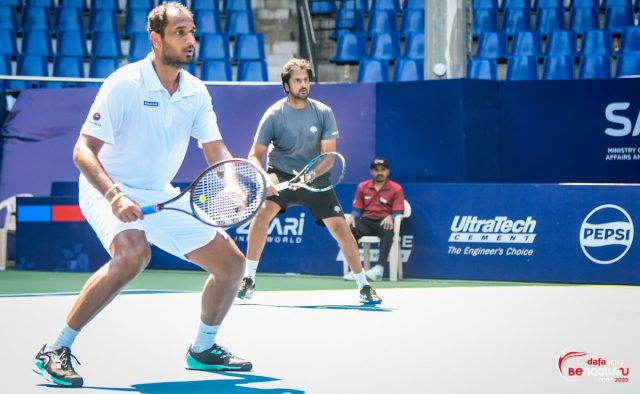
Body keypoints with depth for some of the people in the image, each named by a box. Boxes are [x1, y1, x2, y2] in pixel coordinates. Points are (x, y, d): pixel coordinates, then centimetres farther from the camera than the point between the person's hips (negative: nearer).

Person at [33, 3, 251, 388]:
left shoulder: (196, 92, 1)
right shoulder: (125, 84, -19)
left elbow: (216, 150, 3)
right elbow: (83, 151, -22)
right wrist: (114, 196, -37)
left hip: (161, 195, 7)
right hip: (109, 190, -7)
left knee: (231, 263, 5)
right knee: (133, 252, -38)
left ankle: (203, 349, 30)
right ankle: (56, 350, -29)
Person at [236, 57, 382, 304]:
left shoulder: (323, 113, -9)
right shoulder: (274, 115, -13)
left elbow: (328, 154, -12)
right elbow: (255, 155, -13)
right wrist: (264, 180, -33)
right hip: (280, 175, -1)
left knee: (340, 226, -9)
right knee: (264, 211, -28)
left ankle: (363, 286, 7)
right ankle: (248, 279, -19)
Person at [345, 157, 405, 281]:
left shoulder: (396, 189, 3)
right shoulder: (362, 187, 12)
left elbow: (398, 212, -4)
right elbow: (357, 209, 11)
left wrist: (390, 217, -27)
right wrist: (352, 217, -12)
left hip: (384, 222, -3)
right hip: (366, 221, 3)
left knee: (388, 232, -40)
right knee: (349, 229, -30)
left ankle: (379, 268, -51)